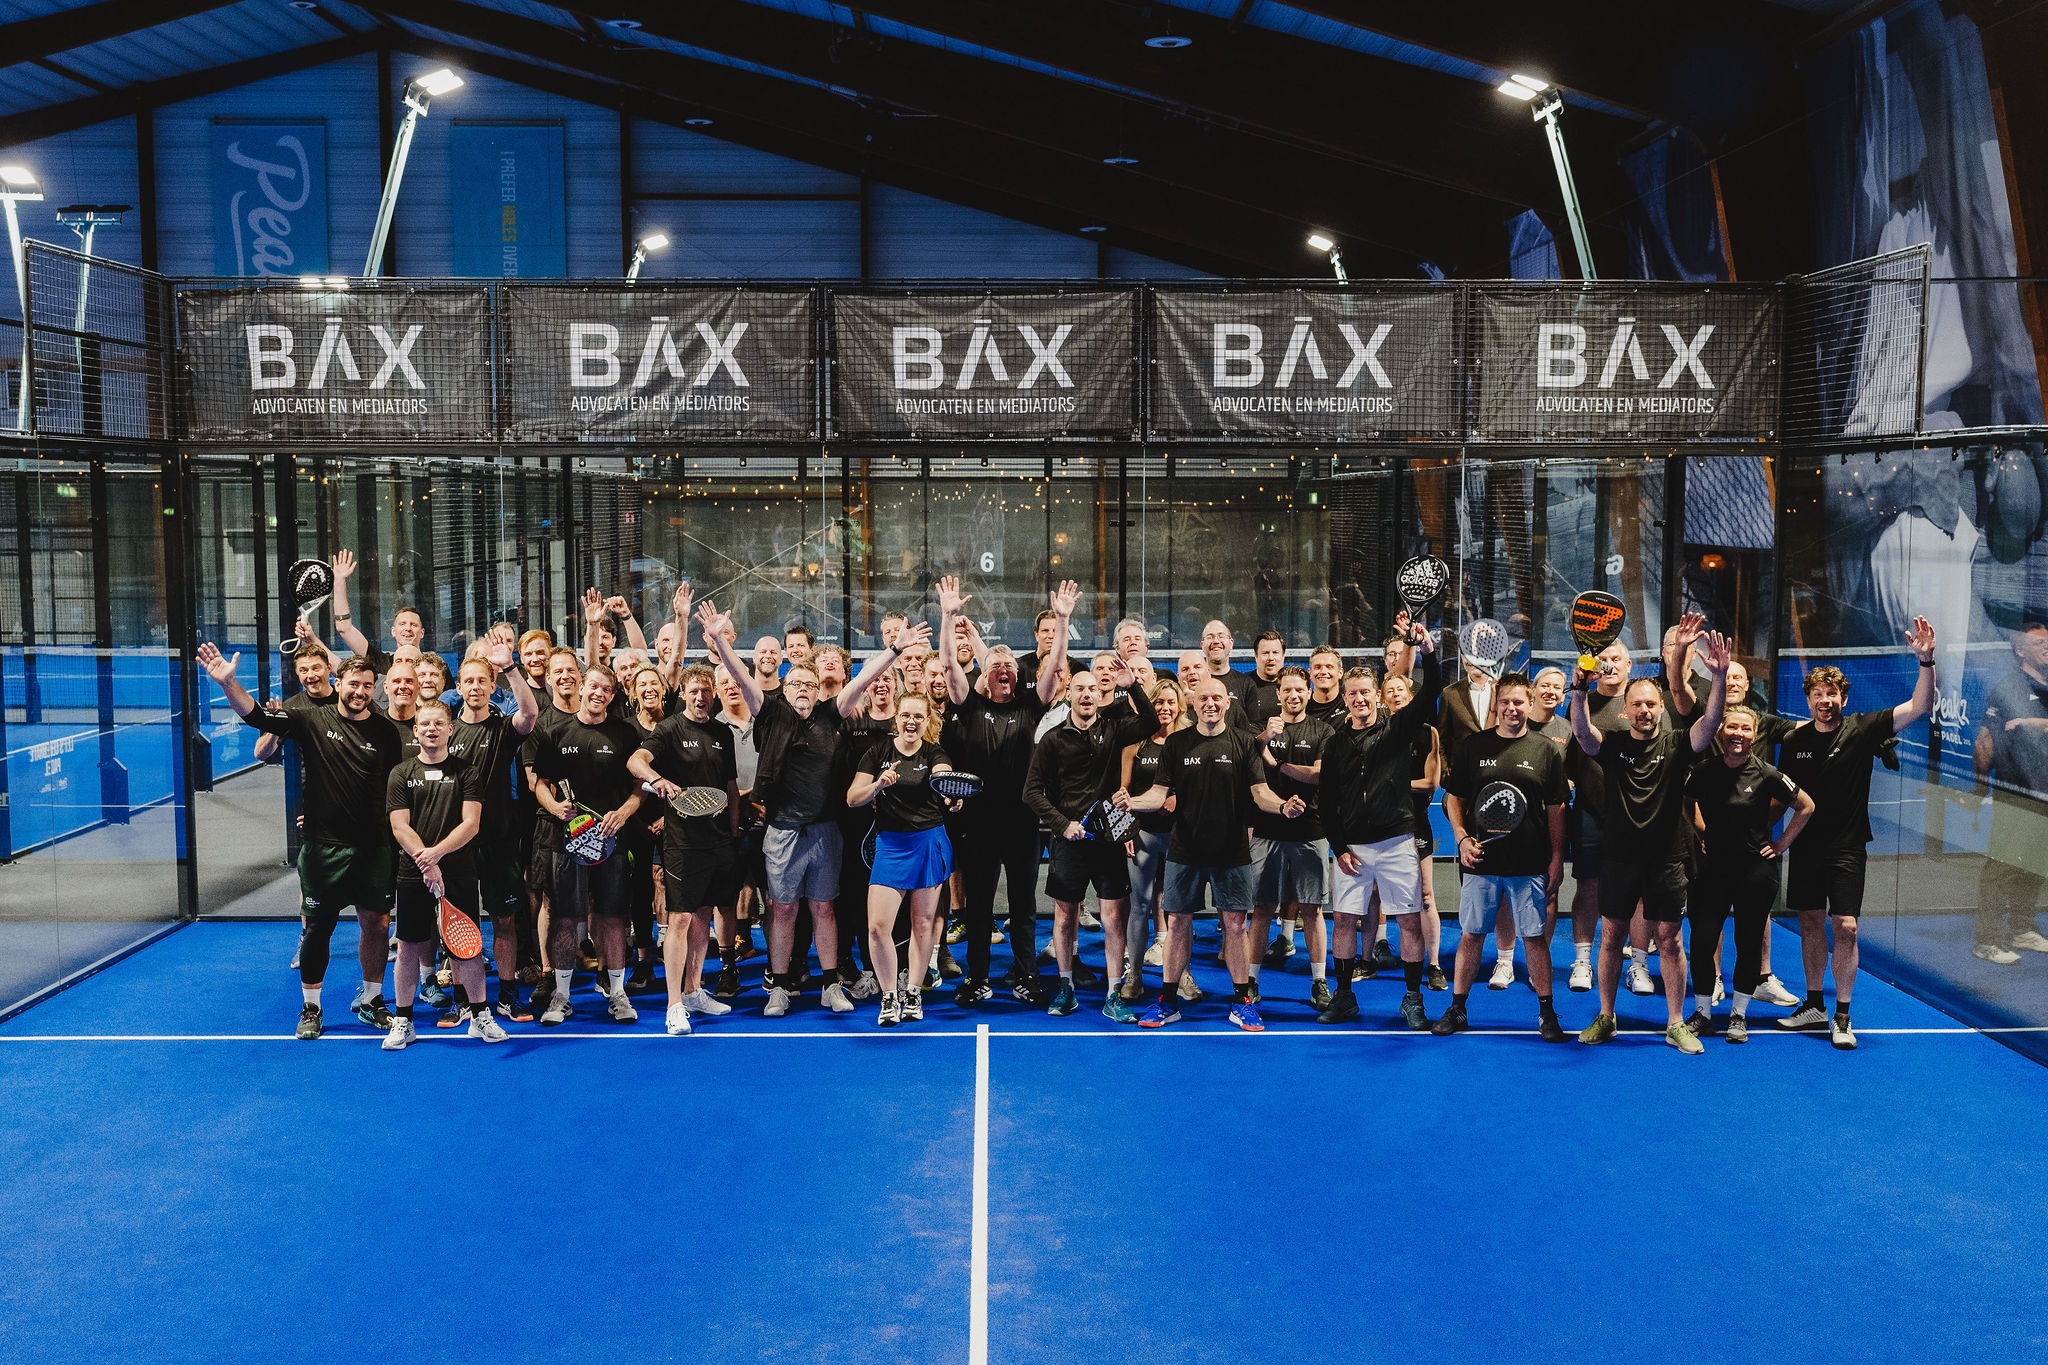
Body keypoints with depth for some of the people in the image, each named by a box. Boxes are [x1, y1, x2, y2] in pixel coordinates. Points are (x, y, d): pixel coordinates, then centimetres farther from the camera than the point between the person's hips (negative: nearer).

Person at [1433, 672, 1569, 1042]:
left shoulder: (1547, 751, 3)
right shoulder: (1473, 746, 5)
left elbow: (1555, 810, 6)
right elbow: (1454, 798, 10)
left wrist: (1557, 859, 1)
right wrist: (1462, 838, -4)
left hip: (1530, 865, -1)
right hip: (1481, 860, 1)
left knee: (1535, 938, 3)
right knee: (1470, 936, 6)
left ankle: (1546, 1012, 13)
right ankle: (1457, 1008, 16)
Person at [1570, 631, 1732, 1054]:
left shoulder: (1677, 745, 1)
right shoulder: (1612, 745, 2)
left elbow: (1710, 722, -15)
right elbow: (1582, 729, -16)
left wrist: (1719, 679, -32)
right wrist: (1579, 690, -35)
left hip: (1666, 859, -1)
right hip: (1619, 857, 1)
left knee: (1669, 939, 3)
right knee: (1611, 936, 7)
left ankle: (1676, 1024, 13)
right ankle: (1605, 1019, 19)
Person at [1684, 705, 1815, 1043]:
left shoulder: (1766, 775, -8)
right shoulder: (1705, 772, -2)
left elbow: (1806, 807, 3)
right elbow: (1686, 805, 19)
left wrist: (1782, 844, 1)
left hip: (1756, 867, -2)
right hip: (1714, 865, 2)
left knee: (1749, 942, 6)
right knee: (1702, 939, -4)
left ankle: (1739, 1015, 20)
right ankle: (1702, 1014, 11)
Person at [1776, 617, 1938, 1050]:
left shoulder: (1862, 729, -7)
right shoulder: (1793, 741, 2)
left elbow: (1918, 708, -16)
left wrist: (1926, 660, -30)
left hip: (1847, 847, -3)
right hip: (1806, 846, 3)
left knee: (1845, 928, -8)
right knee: (1810, 923, 10)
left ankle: (1841, 1017, 3)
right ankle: (1814, 1004, 25)